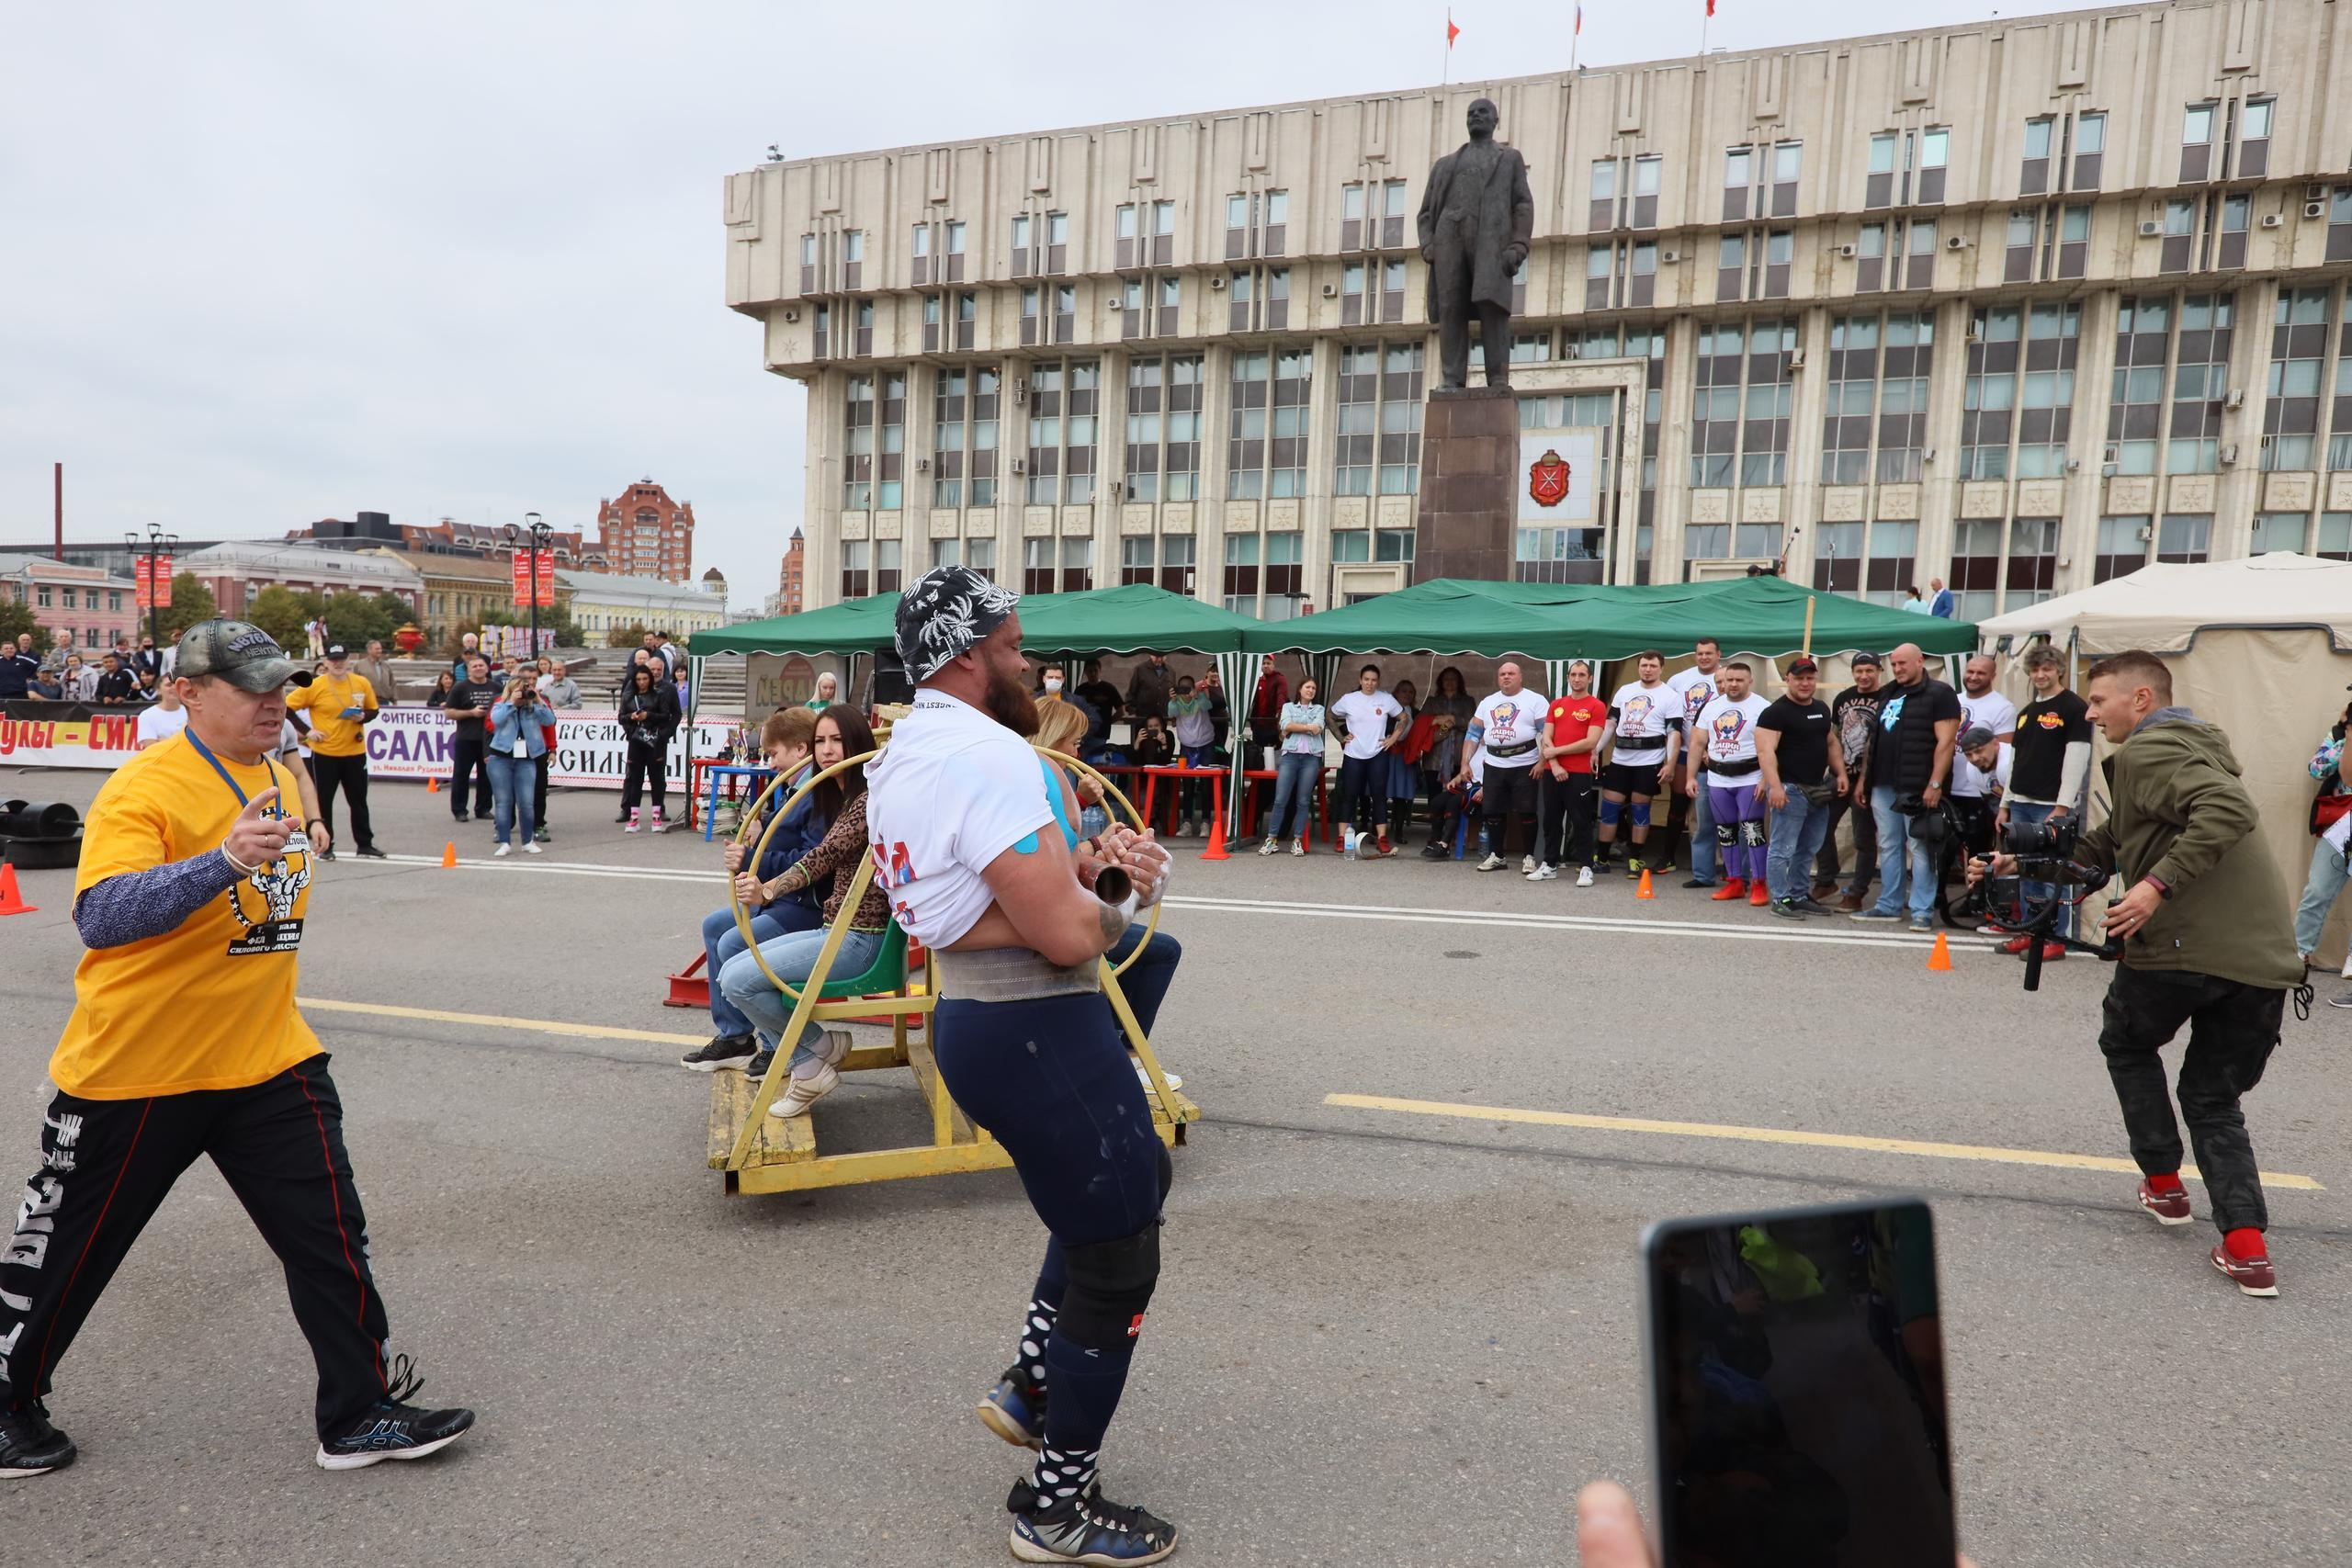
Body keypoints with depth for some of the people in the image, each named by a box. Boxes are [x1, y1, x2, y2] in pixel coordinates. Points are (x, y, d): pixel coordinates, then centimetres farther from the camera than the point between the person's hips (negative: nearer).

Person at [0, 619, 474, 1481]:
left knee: (328, 1231, 1)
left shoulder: (282, 780, 5)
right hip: (135, 1070, -5)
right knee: (70, 1249, 14)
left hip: (267, 1061, 5)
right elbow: (100, 916, -32)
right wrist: (224, 863, -43)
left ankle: (360, 1413, 13)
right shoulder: (143, 788, -17)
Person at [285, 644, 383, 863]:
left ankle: (364, 845, 18)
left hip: (355, 752, 3)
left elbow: (373, 710, 13)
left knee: (359, 800, 9)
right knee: (323, 801, 4)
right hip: (324, 753, -3)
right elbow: (287, 708, -4)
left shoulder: (362, 683, 1)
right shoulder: (315, 686, -8)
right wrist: (307, 731, -10)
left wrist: (363, 717, -9)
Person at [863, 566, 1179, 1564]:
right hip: (1036, 1032, -10)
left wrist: (1083, 858, 0)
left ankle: (1030, 1387, 34)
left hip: (977, 1019, 11)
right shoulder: (989, 755, -22)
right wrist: (1129, 898, -6)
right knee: (1117, 1264, 6)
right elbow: (1068, 935, -27)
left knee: (1136, 1176, 29)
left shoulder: (905, 753, 11)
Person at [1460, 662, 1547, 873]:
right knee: (1494, 813, 7)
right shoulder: (1487, 703, 13)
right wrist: (1465, 763, 6)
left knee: (1526, 813, -2)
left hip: (1524, 767, -4)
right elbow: (1473, 734, 14)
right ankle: (1495, 855, 18)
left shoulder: (1535, 700, -2)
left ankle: (1529, 857, 9)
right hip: (1494, 766, 5)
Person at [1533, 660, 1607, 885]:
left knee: (1581, 821, -2)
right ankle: (1549, 865, 19)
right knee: (1550, 819, 10)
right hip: (1552, 772, 5)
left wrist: (1556, 751, -9)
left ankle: (1586, 868, 3)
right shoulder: (1556, 704, 14)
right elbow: (1546, 738, 7)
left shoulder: (1596, 706, -3)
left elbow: (1591, 742, -12)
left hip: (1579, 773, -5)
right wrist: (1554, 764, -8)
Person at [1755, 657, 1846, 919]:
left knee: (1807, 850, 14)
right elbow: (1765, 751, -19)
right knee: (1783, 849, -6)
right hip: (1790, 789, -8)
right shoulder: (1776, 711, -11)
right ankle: (1780, 899, 1)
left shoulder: (1822, 709, 15)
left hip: (1819, 790, 8)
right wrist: (1774, 785, -28)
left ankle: (1799, 896, 24)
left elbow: (1831, 743, 26)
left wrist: (1840, 773, 14)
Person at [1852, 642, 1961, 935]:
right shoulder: (1889, 694, 19)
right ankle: (1888, 906, 19)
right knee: (1889, 847, 12)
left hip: (1918, 788, -8)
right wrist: (1866, 778, 18)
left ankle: (1921, 912, -2)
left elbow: (1945, 741, -12)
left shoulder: (1939, 693, -4)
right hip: (1885, 785, 8)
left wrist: (1935, 783, -18)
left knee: (1920, 849, -5)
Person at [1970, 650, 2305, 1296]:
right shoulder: (2193, 747, 24)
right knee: (2214, 1099, 17)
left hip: (2183, 948, -8)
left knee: (2127, 1044, 23)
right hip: (2265, 958, 8)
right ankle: (2247, 1247, 3)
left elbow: (2228, 811, -25)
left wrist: (2159, 884, -28)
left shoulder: (2147, 751, -7)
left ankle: (2164, 1183, 28)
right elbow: (2109, 844, 25)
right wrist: (2019, 862, 22)